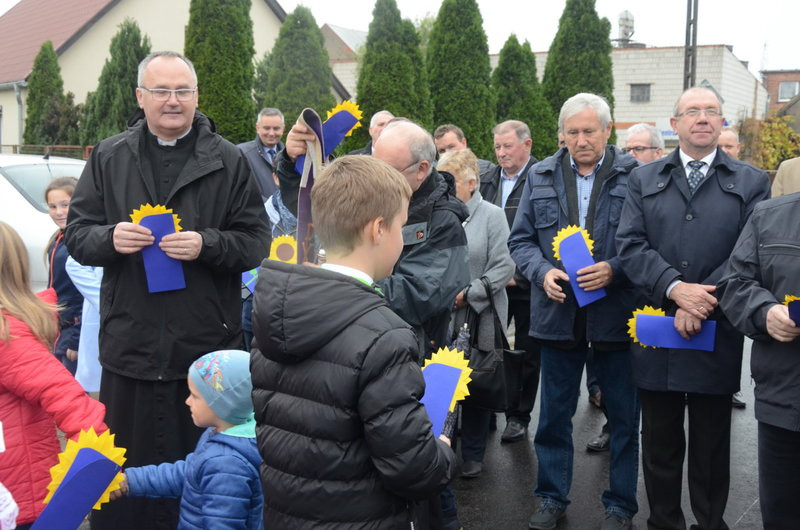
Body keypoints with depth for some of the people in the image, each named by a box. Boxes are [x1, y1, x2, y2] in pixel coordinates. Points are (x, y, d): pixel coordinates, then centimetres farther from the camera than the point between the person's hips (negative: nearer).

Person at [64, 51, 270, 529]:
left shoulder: (228, 161, 1)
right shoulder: (108, 158, 7)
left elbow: (256, 241, 0)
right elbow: (77, 234, 8)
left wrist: (206, 245, -18)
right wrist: (110, 238, -13)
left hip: (207, 347, -1)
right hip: (130, 346, 2)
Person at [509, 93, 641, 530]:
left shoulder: (634, 176, -4)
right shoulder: (541, 177, 6)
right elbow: (521, 239, 8)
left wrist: (613, 270, -19)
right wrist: (543, 272, -10)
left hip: (617, 314, -2)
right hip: (559, 312, 3)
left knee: (624, 416, 11)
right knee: (554, 413, 14)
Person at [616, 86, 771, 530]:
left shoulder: (751, 182, 5)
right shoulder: (644, 180, 8)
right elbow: (630, 244, -3)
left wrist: (702, 301, -16)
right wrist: (676, 288, -17)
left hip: (717, 333, -1)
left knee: (712, 444, 11)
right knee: (659, 440, 12)